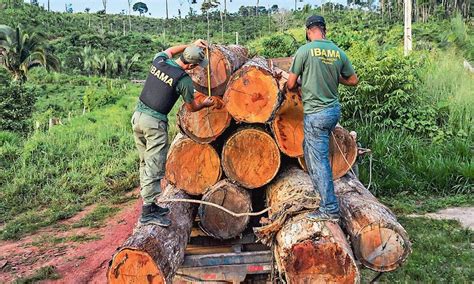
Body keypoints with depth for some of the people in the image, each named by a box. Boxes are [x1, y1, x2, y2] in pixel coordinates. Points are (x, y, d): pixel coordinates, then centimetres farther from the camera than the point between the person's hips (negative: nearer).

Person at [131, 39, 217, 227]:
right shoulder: (184, 79, -13)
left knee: (145, 163, 13)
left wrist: (192, 45, 31)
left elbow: (169, 51, 31)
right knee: (154, 168, -4)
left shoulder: (159, 60, 4)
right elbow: (191, 107, 2)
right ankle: (148, 213, -2)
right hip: (155, 123, -8)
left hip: (137, 115, 8)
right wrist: (205, 104, 22)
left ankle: (150, 205, 21)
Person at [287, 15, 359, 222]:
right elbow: (353, 80, 12)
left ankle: (330, 210, 5)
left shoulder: (305, 51, -11)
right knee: (309, 148, 28)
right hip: (334, 110, 7)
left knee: (319, 160, -1)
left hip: (316, 114, -6)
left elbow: (290, 84, -6)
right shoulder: (338, 52, 4)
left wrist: (301, 83, 17)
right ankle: (321, 189, 39)